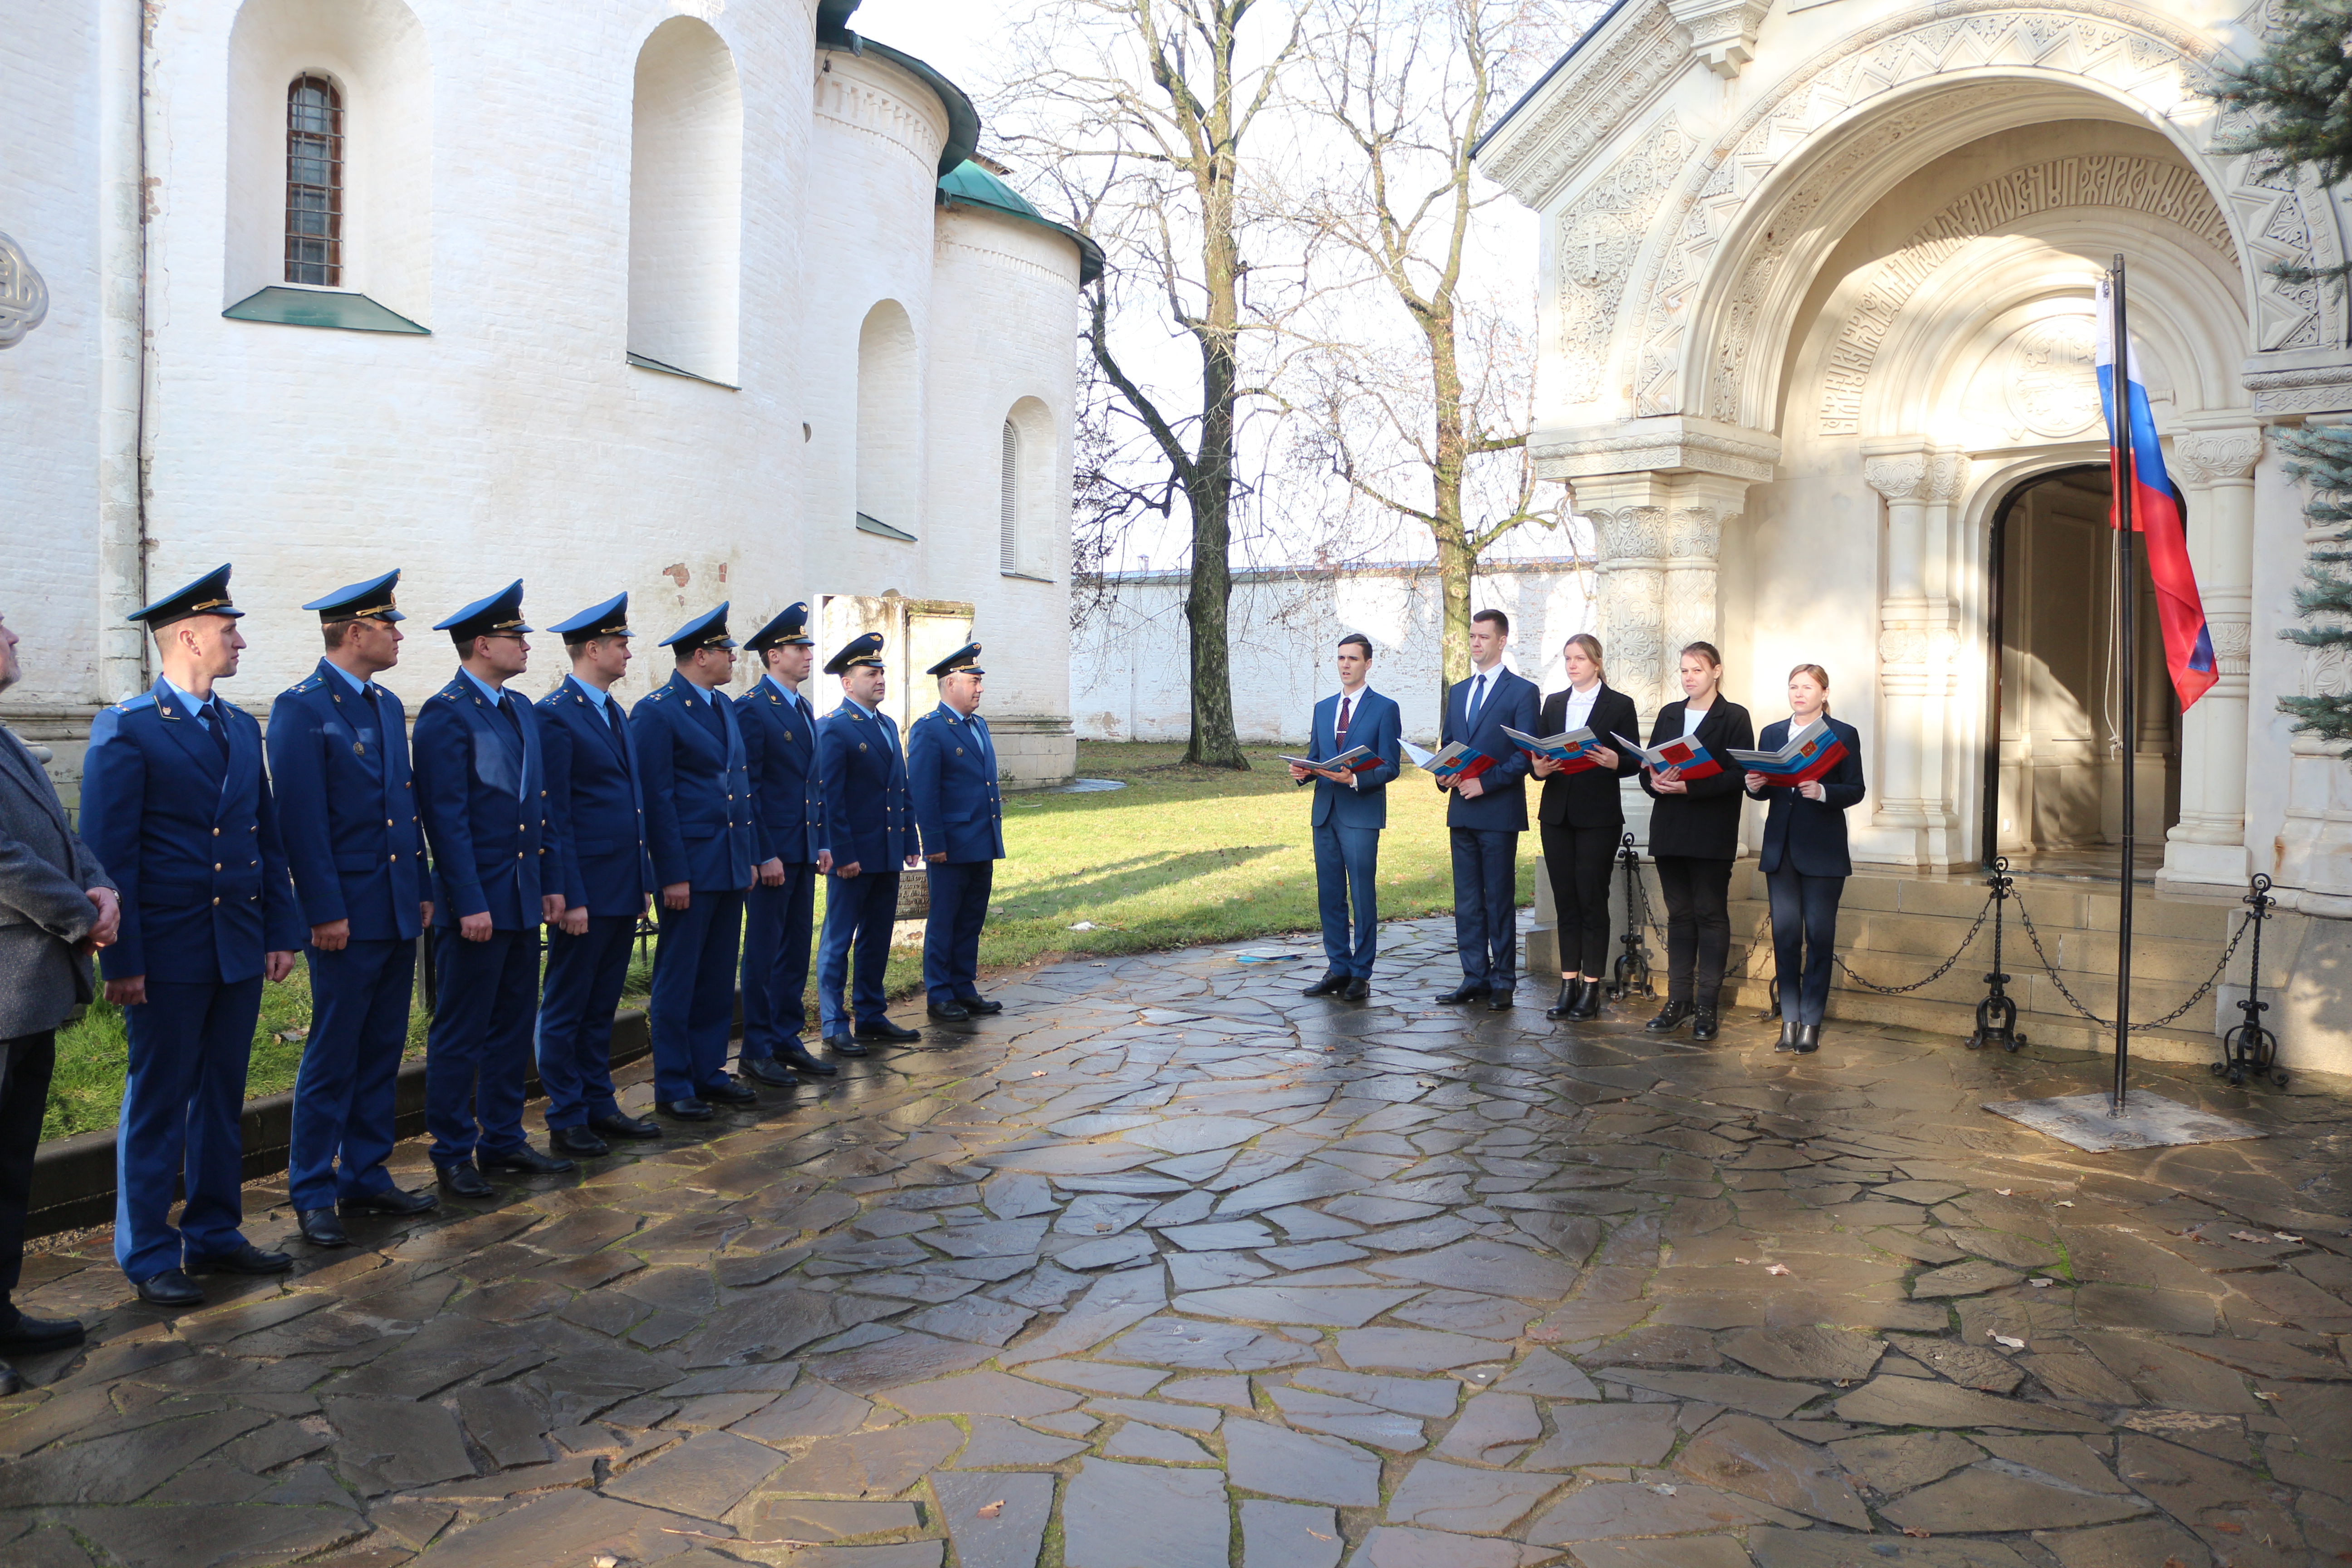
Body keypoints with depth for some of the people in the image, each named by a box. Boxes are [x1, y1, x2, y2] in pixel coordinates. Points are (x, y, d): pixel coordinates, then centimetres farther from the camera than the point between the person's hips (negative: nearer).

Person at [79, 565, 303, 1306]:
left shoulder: (242, 728, 12)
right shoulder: (126, 730, -9)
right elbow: (109, 854, -11)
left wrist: (282, 932, 8)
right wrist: (121, 958, -14)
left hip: (239, 952, 6)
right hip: (169, 954, -6)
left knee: (222, 1100, 14)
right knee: (157, 1107, 5)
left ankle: (214, 1234, 27)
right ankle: (149, 1255, 16)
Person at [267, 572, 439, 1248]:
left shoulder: (388, 706, 14)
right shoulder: (301, 708, -10)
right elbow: (301, 819, -14)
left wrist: (423, 889, 13)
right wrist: (325, 911, -17)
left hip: (399, 912, 8)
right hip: (347, 916, -8)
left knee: (381, 1056, 13)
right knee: (332, 1060, 0)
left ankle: (367, 1178, 23)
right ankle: (312, 1196, 11)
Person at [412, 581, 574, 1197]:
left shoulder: (522, 710, 14)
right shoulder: (445, 713, -12)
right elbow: (446, 816, -16)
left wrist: (552, 882, 11)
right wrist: (469, 904, -18)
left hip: (523, 898, 8)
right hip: (476, 901, -8)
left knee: (514, 1025, 14)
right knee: (460, 1032, 2)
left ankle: (503, 1140, 25)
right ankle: (454, 1155, 12)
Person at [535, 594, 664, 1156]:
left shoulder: (614, 712, 15)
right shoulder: (555, 715, -12)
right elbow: (555, 815, -15)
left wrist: (645, 877, 15)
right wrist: (570, 897, -17)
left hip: (623, 887, 8)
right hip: (586, 889, -8)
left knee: (602, 1006, 16)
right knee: (566, 1008, 4)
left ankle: (599, 1105, 25)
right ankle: (565, 1120, 12)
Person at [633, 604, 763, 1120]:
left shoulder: (724, 707, 14)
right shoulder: (657, 712, -10)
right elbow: (657, 799, -14)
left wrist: (750, 855, 13)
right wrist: (673, 875, -16)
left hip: (731, 865, 8)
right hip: (690, 868, -8)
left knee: (718, 976, 13)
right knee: (677, 980, 2)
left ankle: (709, 1072, 24)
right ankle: (673, 1087, 11)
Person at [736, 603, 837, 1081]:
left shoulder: (804, 709, 15)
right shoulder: (752, 708, -11)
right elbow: (747, 788, -15)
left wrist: (822, 843, 13)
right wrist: (764, 856, -17)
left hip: (803, 849, 8)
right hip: (772, 852, -8)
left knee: (797, 950, 12)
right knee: (764, 951, 0)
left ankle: (787, 1040, 21)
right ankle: (757, 1050, 9)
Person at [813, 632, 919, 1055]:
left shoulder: (887, 725, 15)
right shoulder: (833, 728, -10)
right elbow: (829, 796, -14)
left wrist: (910, 838, 12)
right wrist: (843, 855, -17)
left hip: (888, 855, 8)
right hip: (853, 856, -8)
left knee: (877, 940, 14)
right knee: (838, 941, 1)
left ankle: (870, 1016, 23)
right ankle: (834, 1027, 6)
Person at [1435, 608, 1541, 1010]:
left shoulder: (1522, 691, -2)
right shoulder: (1457, 692, 17)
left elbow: (1525, 754, -8)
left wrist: (1486, 782, -17)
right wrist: (1444, 775, -2)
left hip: (1499, 809, -6)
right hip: (1462, 810, 6)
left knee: (1500, 899, -1)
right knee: (1467, 900, 8)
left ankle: (1503, 982, 6)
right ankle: (1474, 977, 14)